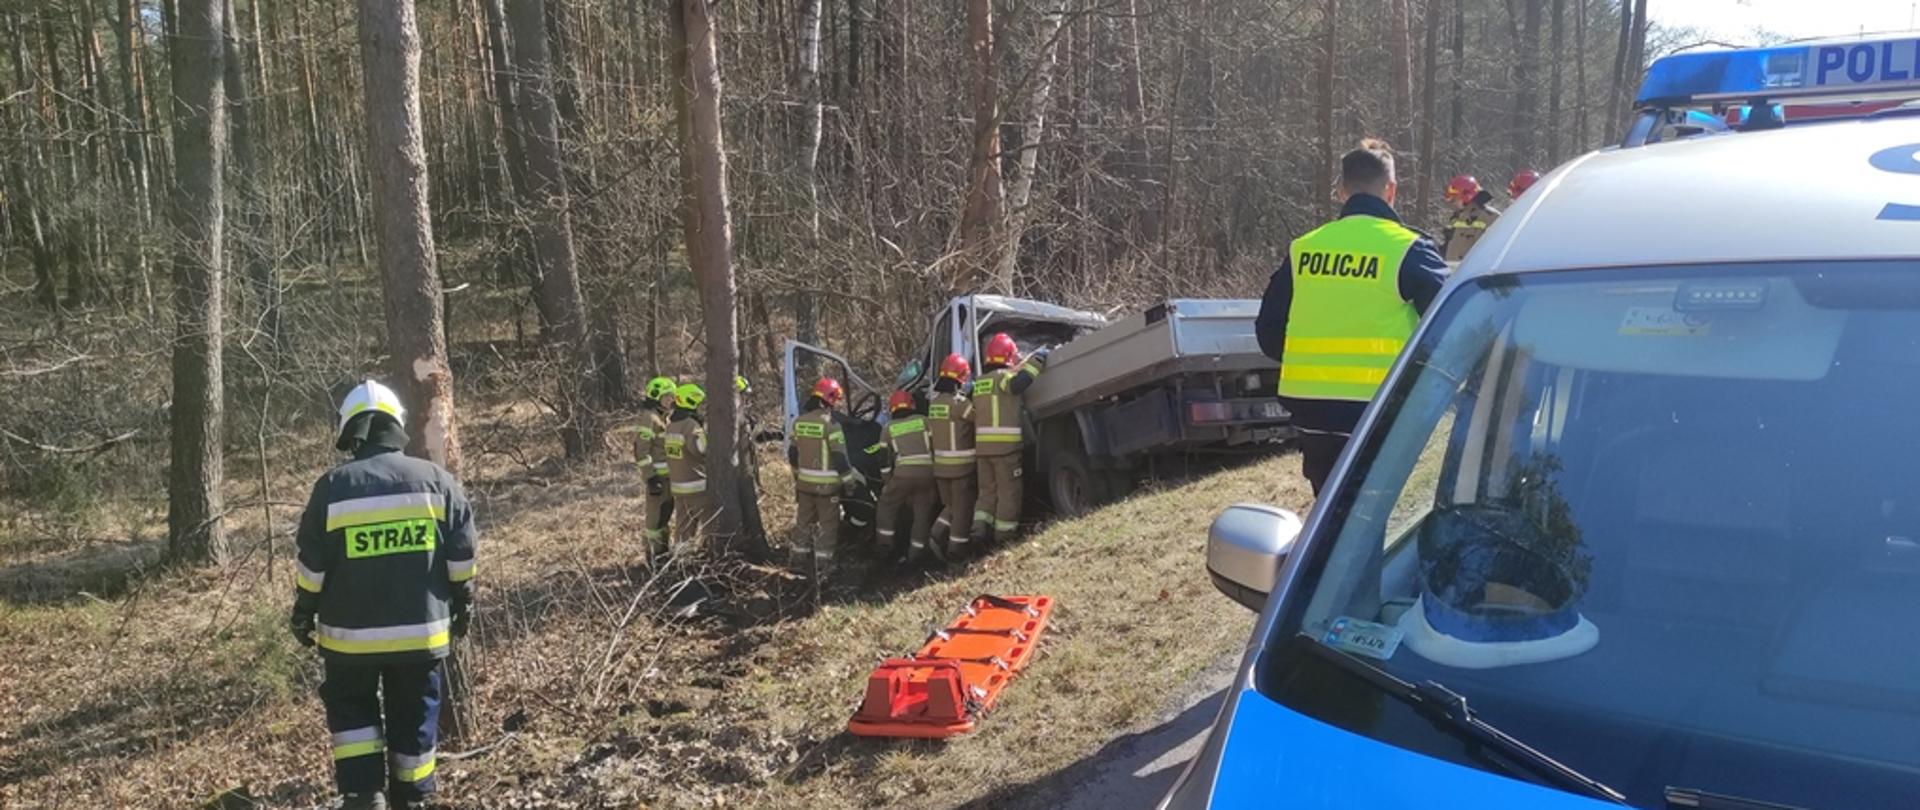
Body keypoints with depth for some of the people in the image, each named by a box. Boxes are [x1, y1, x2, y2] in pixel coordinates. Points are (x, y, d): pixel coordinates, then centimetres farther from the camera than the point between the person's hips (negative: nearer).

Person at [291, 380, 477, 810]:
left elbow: (311, 565, -3)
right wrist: (462, 604, 14)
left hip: (352, 634, -1)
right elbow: (461, 556, 1)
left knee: (352, 710, 18)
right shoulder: (437, 480, -3)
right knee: (413, 718, 15)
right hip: (421, 631, 1)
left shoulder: (332, 487, -8)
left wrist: (303, 615, 11)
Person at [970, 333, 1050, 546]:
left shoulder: (979, 382, 16)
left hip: (982, 445, 7)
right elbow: (1018, 383, -30)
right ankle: (1004, 534, 5)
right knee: (1009, 492, 3)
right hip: (1005, 444, -7)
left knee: (987, 490, 16)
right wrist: (1037, 360, -19)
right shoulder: (1003, 376, -8)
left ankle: (980, 526, 2)